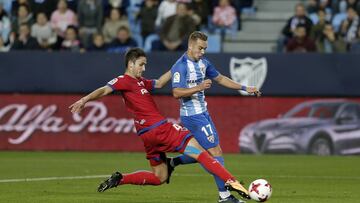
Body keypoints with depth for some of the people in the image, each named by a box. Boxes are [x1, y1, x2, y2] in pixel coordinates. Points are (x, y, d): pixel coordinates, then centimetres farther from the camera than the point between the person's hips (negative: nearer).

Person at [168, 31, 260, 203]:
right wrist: (198, 88, -34)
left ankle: (172, 163, 27)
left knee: (205, 153, 14)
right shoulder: (181, 66, -16)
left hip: (202, 113, 9)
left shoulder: (203, 63, 11)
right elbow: (177, 92, -24)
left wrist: (245, 88, 20)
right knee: (215, 153, -10)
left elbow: (220, 79, 23)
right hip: (192, 116, -9)